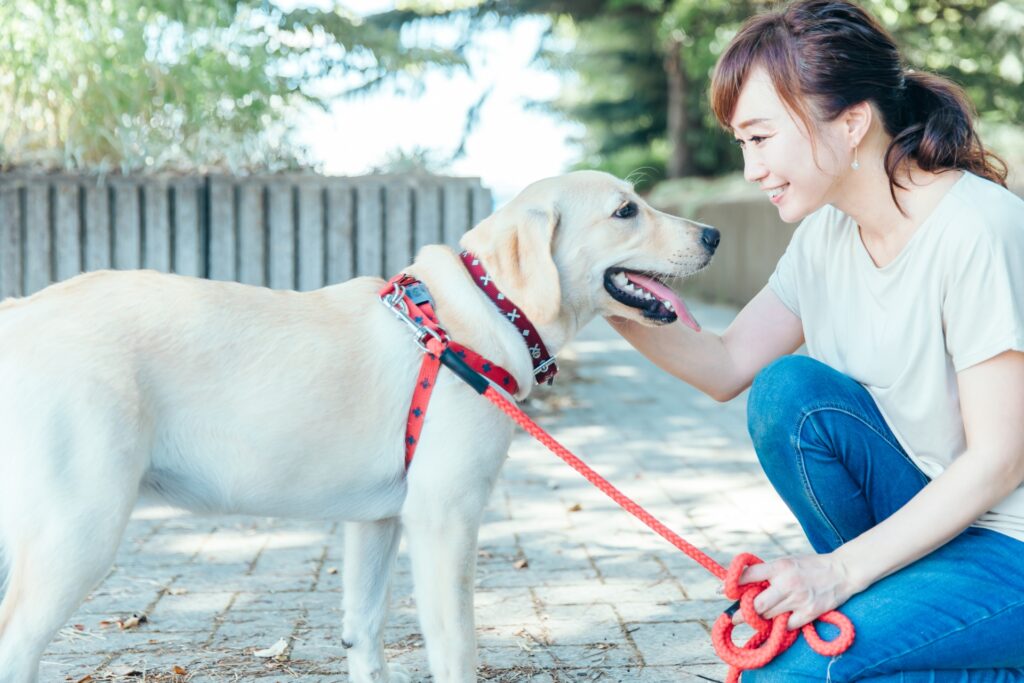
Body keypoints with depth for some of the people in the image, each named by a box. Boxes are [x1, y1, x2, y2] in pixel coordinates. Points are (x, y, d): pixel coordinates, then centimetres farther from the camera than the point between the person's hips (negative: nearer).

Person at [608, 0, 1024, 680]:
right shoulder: (829, 231, 0)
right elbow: (727, 367, 2)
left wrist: (841, 568, -24)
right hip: (938, 513, 8)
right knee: (788, 390, -13)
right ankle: (890, 598, 0)